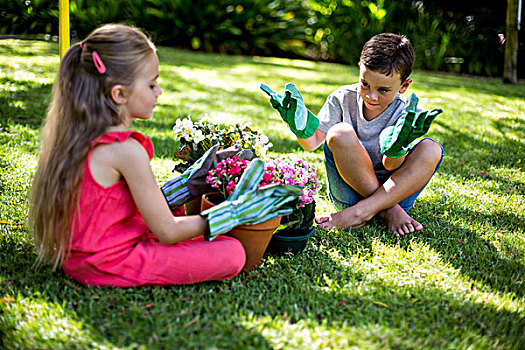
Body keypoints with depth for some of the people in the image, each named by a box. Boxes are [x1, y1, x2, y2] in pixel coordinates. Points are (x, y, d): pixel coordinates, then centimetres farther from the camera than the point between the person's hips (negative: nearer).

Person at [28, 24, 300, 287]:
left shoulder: (82, 136, 3)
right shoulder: (126, 150, -25)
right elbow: (166, 232, -19)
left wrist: (188, 184, 14)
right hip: (112, 266, -9)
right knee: (231, 254, -9)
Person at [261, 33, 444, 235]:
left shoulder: (407, 113, -10)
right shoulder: (344, 98, -6)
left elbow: (392, 168, -20)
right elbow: (312, 143, -6)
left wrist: (397, 147, -43)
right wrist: (299, 124, -27)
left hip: (393, 189, 1)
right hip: (349, 191, 0)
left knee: (431, 149, -25)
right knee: (340, 133, -27)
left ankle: (361, 212, -32)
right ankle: (387, 211, -23)